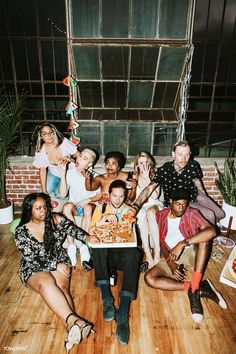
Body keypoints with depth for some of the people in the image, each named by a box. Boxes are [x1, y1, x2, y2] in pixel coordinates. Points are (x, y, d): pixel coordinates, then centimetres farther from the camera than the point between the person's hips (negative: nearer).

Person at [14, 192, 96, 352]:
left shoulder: (55, 220, -4)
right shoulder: (21, 232, -10)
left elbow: (73, 229, -7)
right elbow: (32, 260, -13)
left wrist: (87, 238, -27)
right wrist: (55, 266, -18)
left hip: (59, 262, 3)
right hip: (34, 269, -2)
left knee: (61, 286, -29)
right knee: (47, 283, -35)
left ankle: (72, 326, -46)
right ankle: (74, 321, -50)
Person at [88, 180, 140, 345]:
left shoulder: (130, 210, 12)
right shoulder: (101, 208, 11)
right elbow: (91, 232, 4)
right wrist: (102, 220, -15)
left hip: (123, 252, 0)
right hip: (105, 253, 1)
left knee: (133, 253, -35)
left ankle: (123, 312, -38)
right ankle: (107, 298, -29)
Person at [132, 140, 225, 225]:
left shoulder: (193, 165, -15)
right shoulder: (163, 170, -28)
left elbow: (197, 181, 4)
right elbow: (149, 188, -33)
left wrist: (206, 200, 15)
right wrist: (136, 205, -46)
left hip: (194, 195, 5)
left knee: (221, 214, 8)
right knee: (210, 215, -18)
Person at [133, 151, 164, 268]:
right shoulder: (134, 178, 11)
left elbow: (155, 196, -6)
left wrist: (147, 179, -8)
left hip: (153, 204, 0)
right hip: (139, 206, 0)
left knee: (150, 212, -37)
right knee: (142, 217, -36)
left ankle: (157, 252, -37)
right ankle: (148, 254, -38)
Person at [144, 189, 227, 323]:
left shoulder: (192, 214, -5)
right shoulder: (161, 215, 3)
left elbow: (212, 231, -25)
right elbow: (162, 243, 3)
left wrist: (182, 244, -31)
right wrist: (170, 263, -15)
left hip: (192, 254, -2)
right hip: (171, 258, 2)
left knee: (204, 238, -32)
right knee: (149, 278, -23)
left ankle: (193, 291, -30)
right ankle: (199, 288, -22)